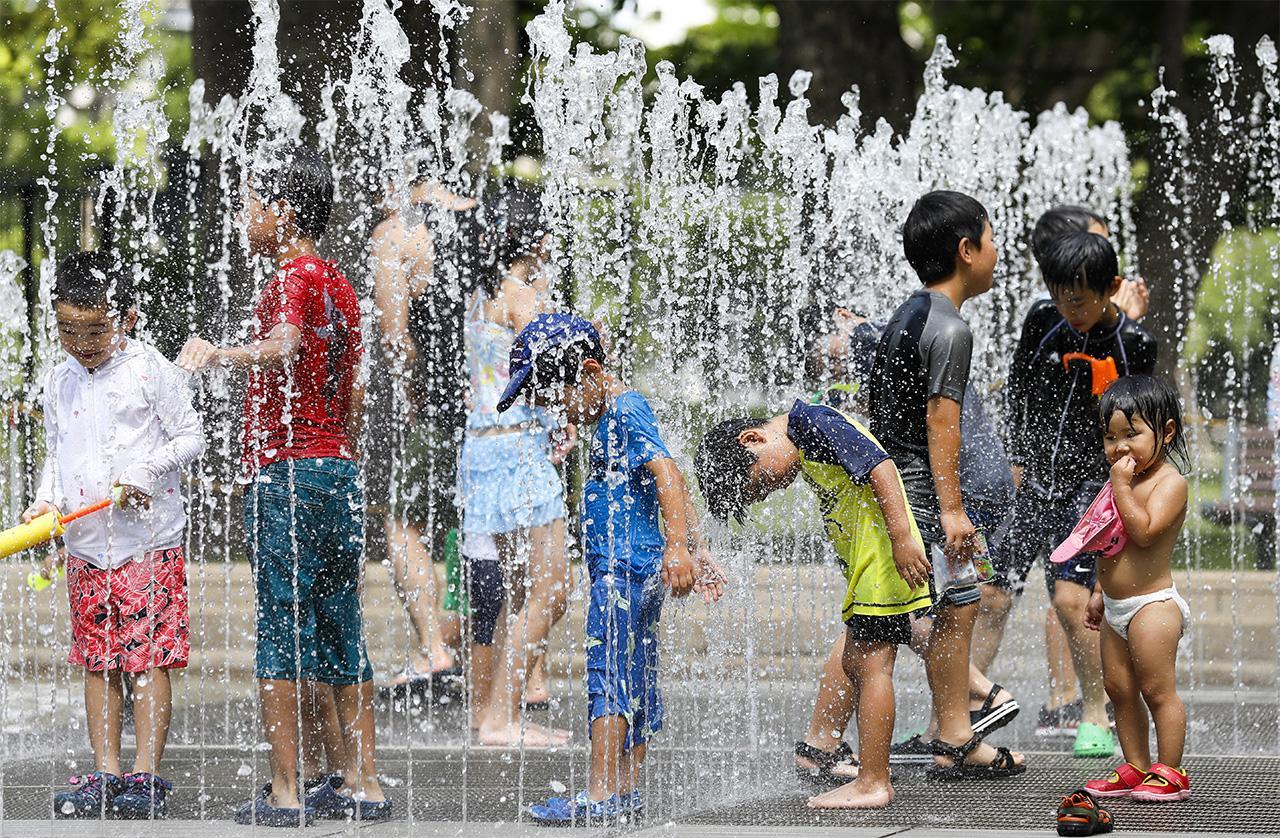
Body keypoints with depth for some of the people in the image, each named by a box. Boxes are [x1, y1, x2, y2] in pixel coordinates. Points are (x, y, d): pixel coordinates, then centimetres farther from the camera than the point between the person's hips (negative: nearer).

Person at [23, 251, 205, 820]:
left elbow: (190, 437, -3)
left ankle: (147, 776, -1)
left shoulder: (151, 371, -6)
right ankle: (105, 774, 13)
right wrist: (47, 501, 2)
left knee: (150, 656, -5)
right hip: (85, 544, 5)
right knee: (98, 662, 7)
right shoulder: (58, 384, 10)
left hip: (148, 540, -5)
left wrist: (145, 472, -16)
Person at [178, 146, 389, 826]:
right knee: (339, 633, 11)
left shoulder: (294, 277, -9)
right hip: (339, 469, 9)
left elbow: (283, 348, -30)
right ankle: (362, 784, 13)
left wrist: (219, 356, -36)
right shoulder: (339, 285, 18)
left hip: (287, 472, -9)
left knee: (283, 627, -7)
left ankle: (284, 792, -9)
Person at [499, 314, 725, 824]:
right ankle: (626, 791, 13)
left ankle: (600, 796, -16)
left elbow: (667, 475, -25)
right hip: (632, 568, 11)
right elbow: (674, 495, 24)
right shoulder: (611, 418, 19)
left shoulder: (627, 410, -12)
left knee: (606, 673, -13)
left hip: (625, 566, -11)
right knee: (635, 680, 10)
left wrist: (678, 548, -36)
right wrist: (697, 554, 26)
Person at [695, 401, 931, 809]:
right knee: (854, 664, 13)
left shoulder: (809, 422, -13)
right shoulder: (802, 447, 17)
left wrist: (902, 537, -25)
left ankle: (872, 784, -9)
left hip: (883, 552, -10)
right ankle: (873, 776, 16)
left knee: (871, 667, -9)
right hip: (866, 561, 10)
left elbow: (879, 466, -21)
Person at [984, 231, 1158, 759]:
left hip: (1091, 484, -4)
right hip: (1035, 483, 4)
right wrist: (1017, 460, 8)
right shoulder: (1043, 322, 2)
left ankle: (1096, 717, -5)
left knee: (1070, 597, -18)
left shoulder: (1133, 343, -7)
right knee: (989, 597, 2)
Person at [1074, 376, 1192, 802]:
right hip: (1116, 607, 9)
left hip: (1151, 605, -9)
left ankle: (1169, 771, 1)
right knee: (1119, 689, 11)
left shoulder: (1169, 482, -14)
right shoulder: (1126, 480, 13)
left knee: (1158, 690, -5)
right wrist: (1100, 592, 22)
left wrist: (1121, 487, -24)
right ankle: (1136, 768, 18)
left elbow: (1144, 531, -29)